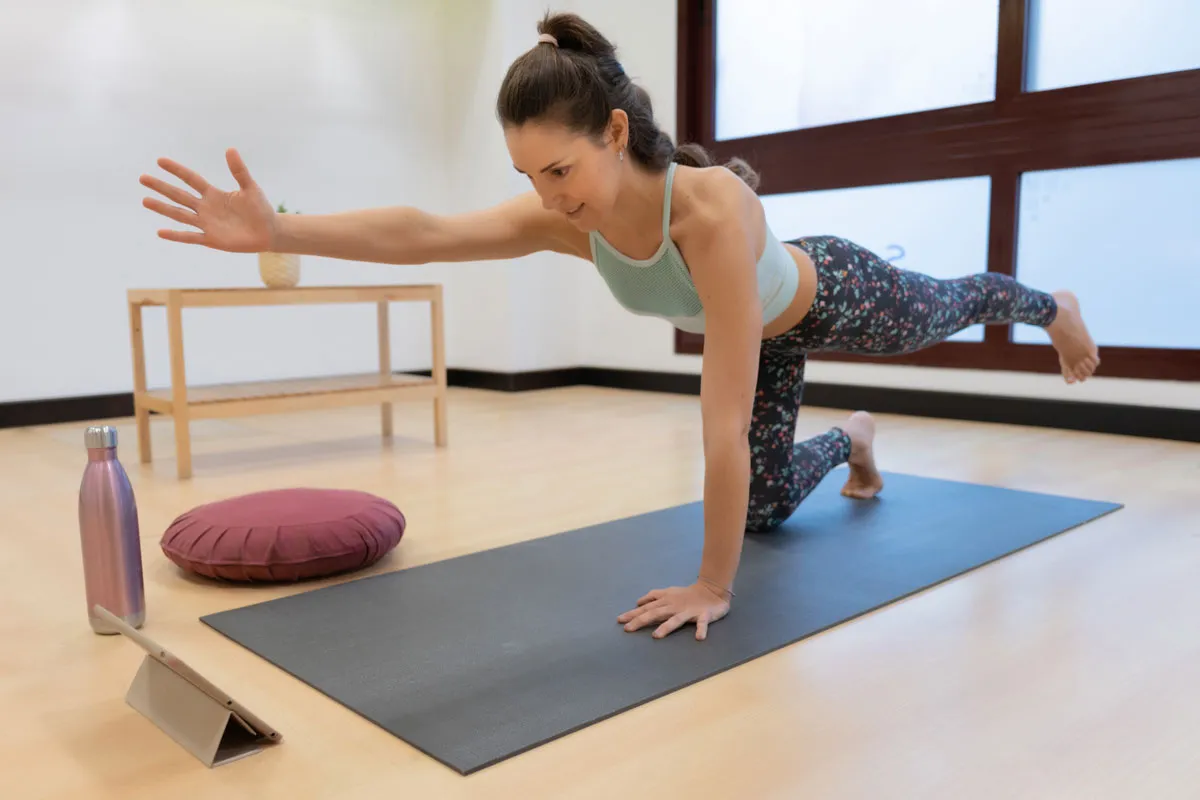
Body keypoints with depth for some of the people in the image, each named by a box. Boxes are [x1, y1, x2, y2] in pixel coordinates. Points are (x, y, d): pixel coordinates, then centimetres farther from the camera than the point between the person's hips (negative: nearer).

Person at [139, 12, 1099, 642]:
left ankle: (1054, 307, 63)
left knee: (951, 309, 28)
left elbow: (726, 419, -49)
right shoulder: (566, 218, -32)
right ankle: (850, 440, 48)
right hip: (766, 334, 5)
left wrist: (713, 586, -42)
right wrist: (280, 231, -59)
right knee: (762, 505, 15)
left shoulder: (711, 209, -50)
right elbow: (420, 232, -43)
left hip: (835, 296, -4)